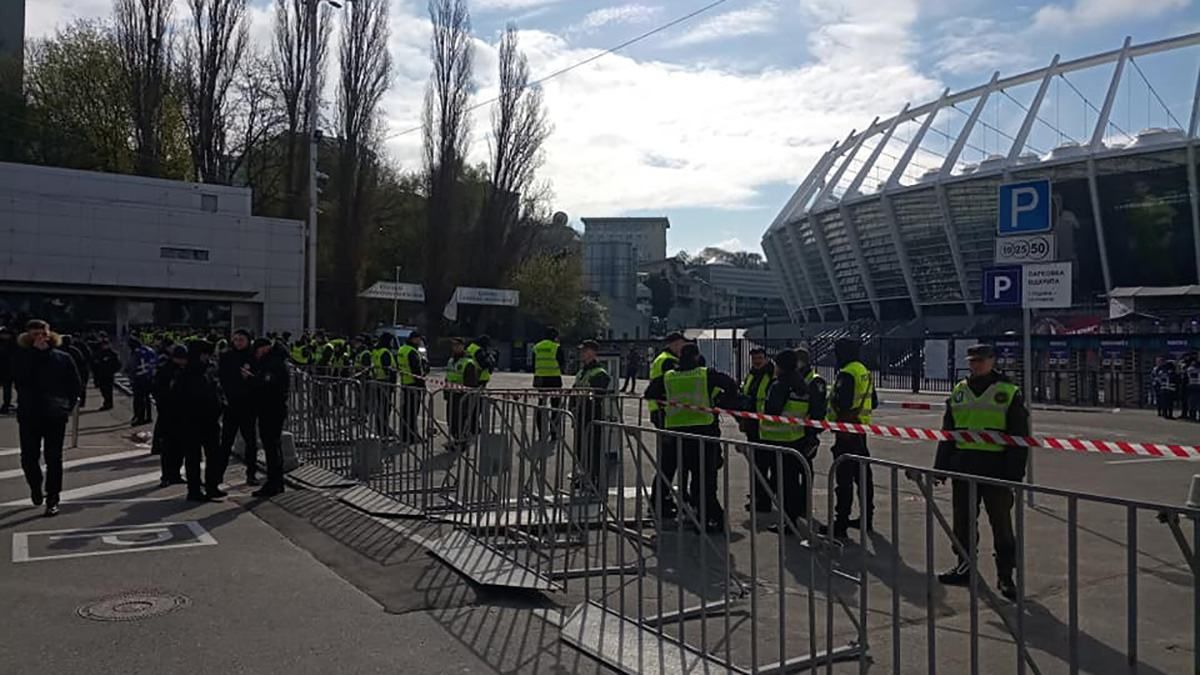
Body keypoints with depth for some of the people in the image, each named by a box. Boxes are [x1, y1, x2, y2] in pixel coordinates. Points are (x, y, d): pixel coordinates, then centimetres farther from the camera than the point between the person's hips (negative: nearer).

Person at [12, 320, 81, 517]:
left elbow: (75, 384, 5)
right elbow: (20, 379, -8)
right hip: (29, 415, 1)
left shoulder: (62, 358, 1)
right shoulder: (21, 357, 3)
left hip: (55, 416, -1)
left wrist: (67, 406, 1)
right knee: (29, 458, 5)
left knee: (53, 458, 2)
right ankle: (36, 488, 34)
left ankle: (52, 500, 10)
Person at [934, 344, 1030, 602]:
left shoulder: (1010, 394, -3)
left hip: (996, 469, -5)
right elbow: (947, 434, 15)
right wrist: (941, 466, 10)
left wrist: (1015, 474, -11)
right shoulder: (959, 392, 11)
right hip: (963, 467, 5)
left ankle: (1005, 575, 12)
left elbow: (1019, 438, -4)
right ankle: (965, 566, 26)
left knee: (1001, 522, 3)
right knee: (963, 520, 12)